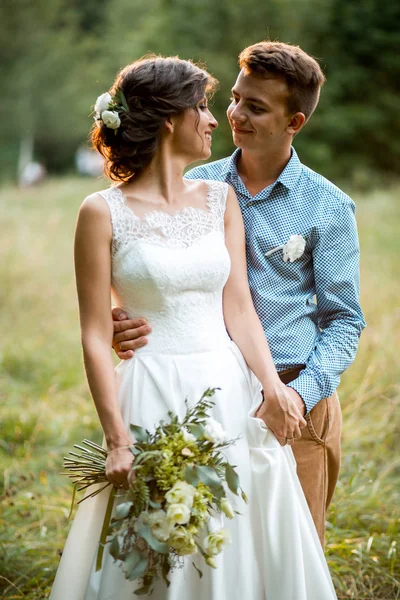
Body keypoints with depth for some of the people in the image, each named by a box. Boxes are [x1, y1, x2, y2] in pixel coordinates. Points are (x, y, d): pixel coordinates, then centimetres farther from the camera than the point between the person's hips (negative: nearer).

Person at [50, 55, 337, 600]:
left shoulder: (220, 199, 9)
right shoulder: (103, 213, -5)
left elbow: (238, 308, 4)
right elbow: (96, 335, -6)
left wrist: (271, 384, -12)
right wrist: (116, 438, -12)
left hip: (230, 392, 4)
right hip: (154, 400, -4)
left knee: (243, 550, 8)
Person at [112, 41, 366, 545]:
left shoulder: (328, 207, 0)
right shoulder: (197, 187, 6)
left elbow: (344, 319, 0)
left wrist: (301, 394, -16)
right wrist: (127, 322, -15)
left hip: (294, 407, -2)